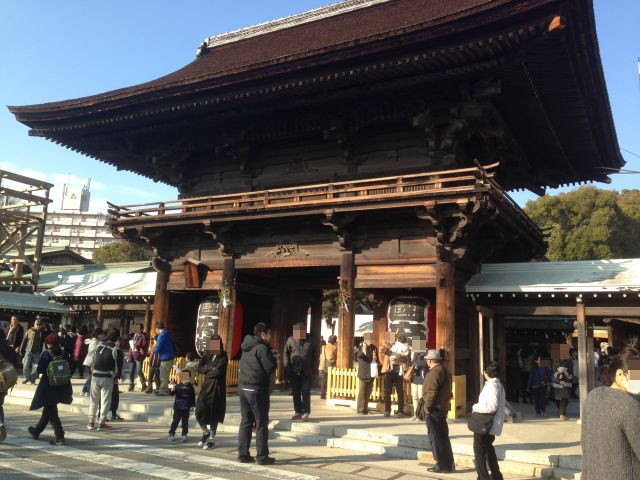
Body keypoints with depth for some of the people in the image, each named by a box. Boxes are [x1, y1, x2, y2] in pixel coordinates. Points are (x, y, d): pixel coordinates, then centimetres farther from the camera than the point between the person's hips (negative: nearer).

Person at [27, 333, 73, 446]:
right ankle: (36, 431, 40)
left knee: (51, 412, 1)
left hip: (48, 386, -5)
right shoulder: (63, 354, 0)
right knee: (48, 410, 21)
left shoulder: (46, 354, -12)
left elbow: (39, 370, -14)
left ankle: (59, 437, -3)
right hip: (61, 387, 5)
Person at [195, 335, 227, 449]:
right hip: (206, 386, 4)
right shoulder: (207, 355, 8)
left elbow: (218, 371, -18)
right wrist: (211, 368, -15)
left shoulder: (223, 357, -6)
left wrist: (207, 372, -3)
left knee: (213, 414, 1)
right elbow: (199, 368, -1)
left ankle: (212, 440, 15)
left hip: (217, 388, -4)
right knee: (199, 411, -1)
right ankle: (205, 432, 25)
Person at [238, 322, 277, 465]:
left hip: (244, 387, 8)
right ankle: (262, 456, 6)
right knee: (261, 424, 1)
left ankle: (243, 454, 17)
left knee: (245, 422, 13)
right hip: (257, 389, -8)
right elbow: (270, 368, -18)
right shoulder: (262, 348, -14)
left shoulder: (247, 347, 13)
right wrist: (274, 359, 3)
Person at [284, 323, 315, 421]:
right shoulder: (290, 340, 4)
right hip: (294, 371, 1)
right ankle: (298, 412, 17)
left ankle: (306, 413, 6)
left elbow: (313, 356, 10)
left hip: (306, 372, -1)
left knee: (306, 392, -3)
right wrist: (287, 369, -5)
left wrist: (312, 369, 3)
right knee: (296, 393, 8)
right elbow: (286, 354, 3)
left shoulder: (309, 342, 6)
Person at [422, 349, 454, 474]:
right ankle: (449, 464, 23)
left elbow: (431, 392, -23)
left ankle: (442, 465, 4)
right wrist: (445, 403, 19)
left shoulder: (435, 372, -18)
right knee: (443, 437, 16)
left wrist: (427, 407, -15)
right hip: (443, 408, 10)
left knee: (436, 438, -1)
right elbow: (448, 391, 18)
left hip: (434, 410, -10)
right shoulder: (445, 371, 14)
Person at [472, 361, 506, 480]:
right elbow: (502, 404, 17)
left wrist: (476, 407, -16)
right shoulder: (499, 385, 11)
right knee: (488, 449, 23)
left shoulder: (492, 386, -20)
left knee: (479, 452, -1)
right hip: (492, 425, 10)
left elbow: (492, 406, -28)